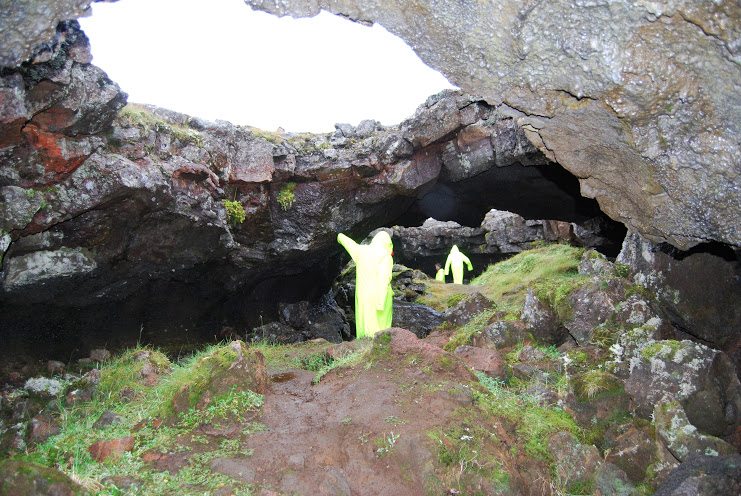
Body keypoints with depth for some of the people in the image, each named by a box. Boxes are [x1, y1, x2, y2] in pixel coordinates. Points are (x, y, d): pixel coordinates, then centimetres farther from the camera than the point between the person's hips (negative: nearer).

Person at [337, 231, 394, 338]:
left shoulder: (362, 250, 3)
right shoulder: (385, 257, -13)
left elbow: (350, 243, 24)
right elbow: (383, 280, -20)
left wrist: (341, 237, 46)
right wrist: (381, 303, -21)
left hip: (363, 296, 5)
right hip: (379, 296, -5)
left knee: (364, 323, 12)